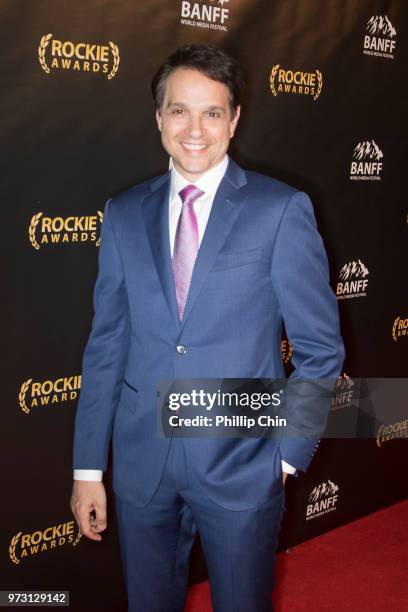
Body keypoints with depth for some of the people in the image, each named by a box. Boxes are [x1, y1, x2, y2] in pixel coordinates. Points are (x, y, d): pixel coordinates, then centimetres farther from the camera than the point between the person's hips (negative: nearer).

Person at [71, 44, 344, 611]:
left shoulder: (281, 210, -8)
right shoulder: (124, 214, 2)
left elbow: (320, 347, -5)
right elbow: (106, 345, 4)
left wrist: (287, 453, -6)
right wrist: (88, 467, 4)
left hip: (242, 466, -3)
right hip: (142, 464, 3)